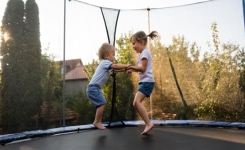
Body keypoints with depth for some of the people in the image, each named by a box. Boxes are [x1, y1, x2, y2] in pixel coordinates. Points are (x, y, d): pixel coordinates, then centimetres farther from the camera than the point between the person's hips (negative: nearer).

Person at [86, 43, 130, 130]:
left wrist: (125, 69, 6)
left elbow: (116, 70, 19)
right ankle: (96, 122, -3)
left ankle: (99, 122, 20)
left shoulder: (106, 64, 20)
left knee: (101, 104, 13)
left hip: (94, 88, 10)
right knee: (102, 103, -12)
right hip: (93, 87, -10)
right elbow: (116, 66, -23)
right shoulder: (105, 62, -10)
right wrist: (126, 66, -11)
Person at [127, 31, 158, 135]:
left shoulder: (145, 52, -9)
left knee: (137, 101, -23)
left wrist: (132, 67, -10)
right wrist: (132, 70, 12)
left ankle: (149, 123, -19)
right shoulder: (143, 53, 23)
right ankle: (148, 124, 11)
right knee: (136, 103, 6)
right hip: (144, 82, 11)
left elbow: (143, 68, -17)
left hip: (147, 81, -11)